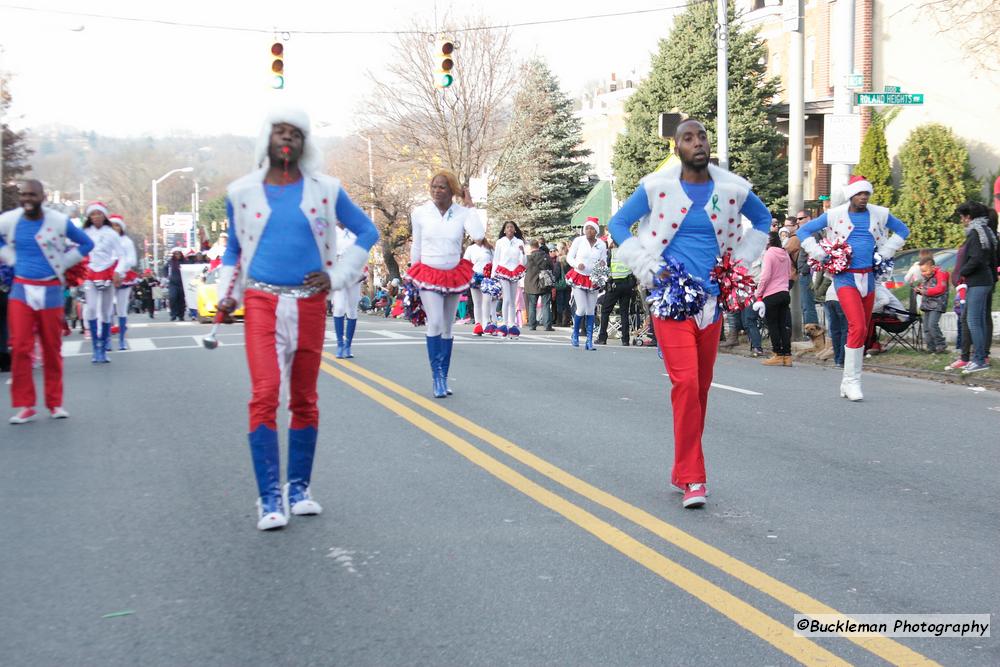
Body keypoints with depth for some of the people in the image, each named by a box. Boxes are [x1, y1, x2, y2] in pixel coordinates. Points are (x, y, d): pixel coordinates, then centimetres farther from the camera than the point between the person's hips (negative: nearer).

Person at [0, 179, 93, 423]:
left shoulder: (59, 221, -5)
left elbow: (86, 243, 7)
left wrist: (62, 264, 1)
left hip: (50, 291, -1)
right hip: (21, 289, 1)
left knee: (52, 350, 6)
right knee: (20, 348, -7)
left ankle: (55, 403, 17)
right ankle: (25, 405, 0)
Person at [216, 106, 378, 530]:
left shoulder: (325, 190, 4)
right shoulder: (242, 192, 6)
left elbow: (367, 232, 12)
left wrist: (336, 277, 3)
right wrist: (227, 295, 5)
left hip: (309, 304, 1)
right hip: (262, 303, -1)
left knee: (304, 400, 8)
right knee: (264, 395, -15)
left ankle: (299, 489, 21)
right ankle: (270, 497, -10)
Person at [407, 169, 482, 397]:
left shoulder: (462, 213, -7)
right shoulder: (420, 212, -6)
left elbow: (478, 234, -25)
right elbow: (416, 245, 5)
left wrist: (469, 206, -17)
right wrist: (414, 274, 12)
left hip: (454, 276, 2)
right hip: (428, 275, -2)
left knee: (447, 328, 11)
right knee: (435, 323, -18)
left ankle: (443, 378, 19)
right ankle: (437, 377, -11)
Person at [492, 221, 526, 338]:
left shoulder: (519, 242, 4)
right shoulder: (500, 242, 0)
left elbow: (523, 262, 5)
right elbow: (495, 259, 4)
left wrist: (522, 252, -14)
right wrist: (493, 275, 2)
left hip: (515, 273, 3)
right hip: (503, 272, -3)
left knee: (513, 301, 6)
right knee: (507, 299, -13)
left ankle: (512, 325, 9)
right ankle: (504, 324, -11)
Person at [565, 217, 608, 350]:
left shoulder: (602, 244, 0)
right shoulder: (578, 240, -6)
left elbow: (604, 262, 8)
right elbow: (569, 257, 0)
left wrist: (602, 264, -16)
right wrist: (577, 264, -19)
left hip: (593, 280, 2)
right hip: (579, 278, -2)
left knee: (591, 311, 3)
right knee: (581, 309, -10)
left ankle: (589, 341, 7)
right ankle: (575, 334, 16)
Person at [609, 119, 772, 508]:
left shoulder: (732, 188, 5)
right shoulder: (656, 187, -3)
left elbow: (762, 219, 23)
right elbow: (618, 223, 7)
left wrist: (741, 262, 13)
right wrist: (644, 265, -2)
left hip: (712, 299, 4)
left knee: (701, 388, 10)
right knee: (685, 383, -15)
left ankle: (682, 472, 23)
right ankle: (692, 478, -11)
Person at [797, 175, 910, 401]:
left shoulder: (880, 214, 6)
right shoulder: (834, 215, -3)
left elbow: (902, 230, 22)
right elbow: (804, 231, 3)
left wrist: (885, 252, 10)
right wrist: (821, 255, -4)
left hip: (868, 278, 5)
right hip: (845, 277, -5)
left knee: (862, 331, 8)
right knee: (857, 327, -20)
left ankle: (848, 382, 18)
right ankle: (852, 380, -12)